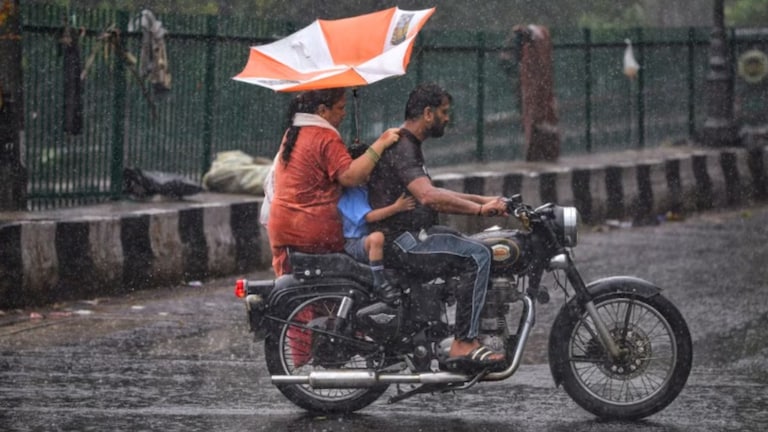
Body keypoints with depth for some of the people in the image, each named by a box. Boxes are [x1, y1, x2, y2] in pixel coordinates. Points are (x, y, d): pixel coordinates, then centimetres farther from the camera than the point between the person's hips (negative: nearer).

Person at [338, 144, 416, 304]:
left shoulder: (366, 190, 14)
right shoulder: (350, 193, -16)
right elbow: (369, 216, -27)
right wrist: (396, 208, -34)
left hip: (365, 240, 10)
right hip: (352, 242, -10)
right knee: (376, 237, -40)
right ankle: (379, 282, -35)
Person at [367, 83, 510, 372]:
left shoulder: (408, 145, 20)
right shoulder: (400, 147, -15)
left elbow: (434, 198, 25)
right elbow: (428, 196, -30)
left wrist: (483, 201, 17)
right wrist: (479, 209, -27)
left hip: (409, 236, 11)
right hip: (399, 240, -11)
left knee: (473, 247, 20)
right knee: (477, 256, -21)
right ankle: (463, 345, -25)